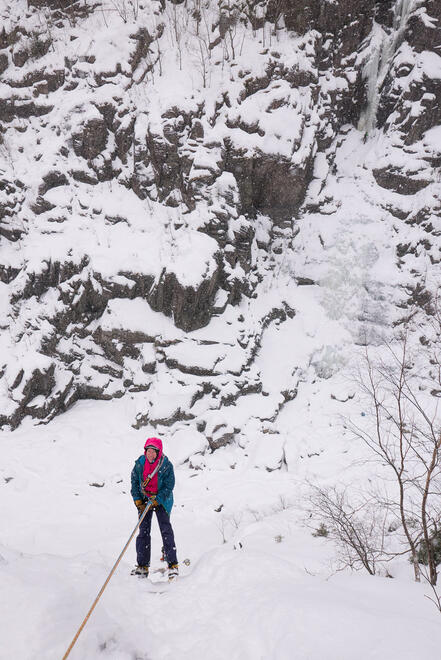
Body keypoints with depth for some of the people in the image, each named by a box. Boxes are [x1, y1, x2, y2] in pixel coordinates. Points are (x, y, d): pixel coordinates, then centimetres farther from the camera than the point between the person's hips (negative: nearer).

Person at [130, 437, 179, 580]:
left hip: (161, 500, -3)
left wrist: (156, 500, -19)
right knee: (143, 531, 1)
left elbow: (169, 486, -12)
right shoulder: (140, 463, -6)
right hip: (144, 500, 3)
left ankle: (172, 565, -6)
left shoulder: (166, 465, -15)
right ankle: (142, 566, 6)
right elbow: (134, 482, 2)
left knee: (166, 530, -10)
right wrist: (138, 501, -6)